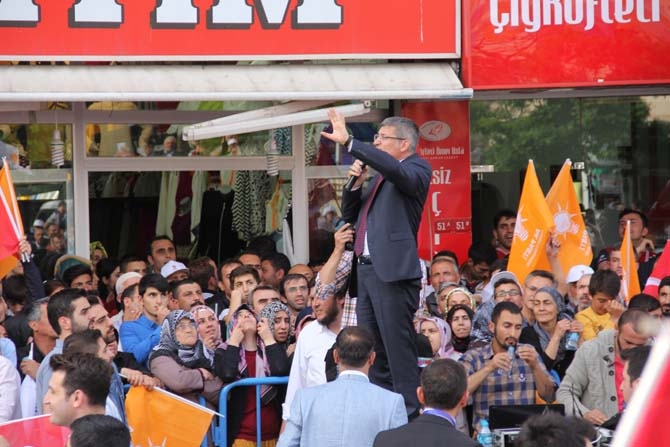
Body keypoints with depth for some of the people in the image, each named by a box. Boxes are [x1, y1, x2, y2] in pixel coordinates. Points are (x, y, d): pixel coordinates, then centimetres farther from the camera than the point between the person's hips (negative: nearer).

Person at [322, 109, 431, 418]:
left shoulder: (416, 169, -4)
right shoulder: (380, 176, 22)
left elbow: (397, 171, -27)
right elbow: (350, 215, 24)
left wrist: (348, 142, -31)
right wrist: (356, 183, 5)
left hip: (393, 272, -9)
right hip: (367, 268, 9)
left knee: (399, 350, -10)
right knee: (372, 353, 11)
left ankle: (410, 415, -10)